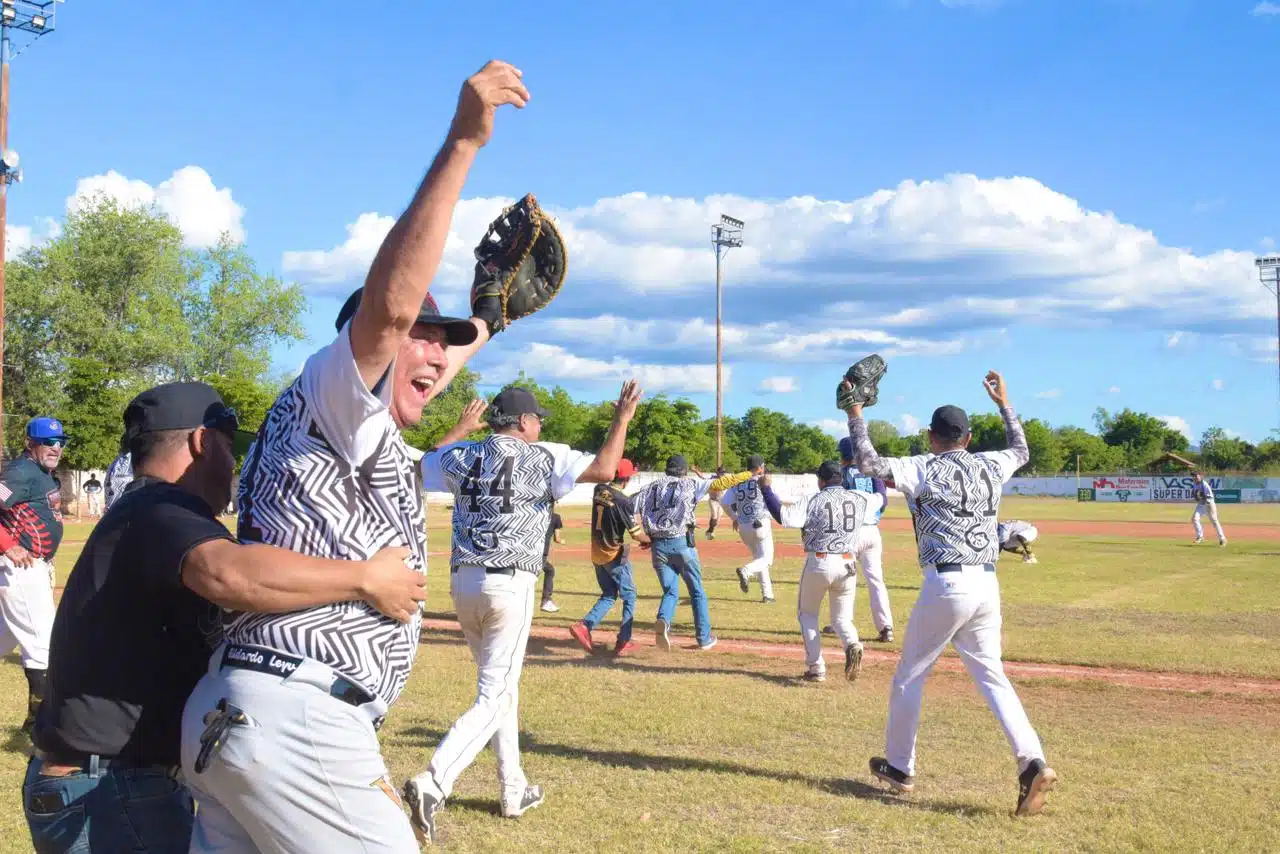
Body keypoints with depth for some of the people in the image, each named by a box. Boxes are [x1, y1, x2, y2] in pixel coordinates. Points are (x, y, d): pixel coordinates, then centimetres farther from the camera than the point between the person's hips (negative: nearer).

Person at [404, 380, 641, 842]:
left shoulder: (461, 456, 10)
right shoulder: (543, 457, -4)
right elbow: (603, 470, -14)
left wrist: (461, 430, 36)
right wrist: (622, 417, 0)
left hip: (463, 582, 6)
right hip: (509, 585, -6)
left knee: (503, 687, 21)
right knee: (492, 698, -5)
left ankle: (513, 789, 27)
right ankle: (432, 784, -22)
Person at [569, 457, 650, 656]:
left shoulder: (599, 490, -3)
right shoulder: (623, 501, -20)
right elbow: (636, 534, -17)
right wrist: (649, 541, 2)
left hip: (596, 554, 6)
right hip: (615, 556, -6)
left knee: (608, 595, 18)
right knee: (629, 596, 10)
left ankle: (584, 625, -3)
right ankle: (623, 641, 8)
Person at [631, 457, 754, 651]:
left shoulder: (651, 488, 14)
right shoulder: (690, 483, 6)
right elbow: (720, 483, 4)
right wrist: (747, 475, 14)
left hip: (658, 546, 3)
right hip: (682, 544, -3)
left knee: (670, 591, 11)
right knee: (697, 591, 13)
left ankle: (663, 622, -20)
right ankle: (704, 638, 17)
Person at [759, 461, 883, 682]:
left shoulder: (813, 501, -9)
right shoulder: (859, 499, 4)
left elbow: (784, 516, -19)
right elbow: (880, 498, 24)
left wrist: (766, 489, -12)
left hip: (818, 564, -3)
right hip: (846, 565, 3)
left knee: (807, 614, 18)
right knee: (842, 618, 16)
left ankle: (816, 667, 9)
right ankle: (852, 644, -18)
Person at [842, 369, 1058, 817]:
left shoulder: (925, 469, -5)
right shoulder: (990, 466, 11)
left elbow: (869, 463, -14)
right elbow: (1021, 451, 33)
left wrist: (856, 414, -4)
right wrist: (1004, 403, 40)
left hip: (946, 585, -5)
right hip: (987, 585, 5)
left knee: (909, 676, 11)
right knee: (992, 676, 11)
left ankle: (900, 767, 21)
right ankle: (1033, 763, -6)